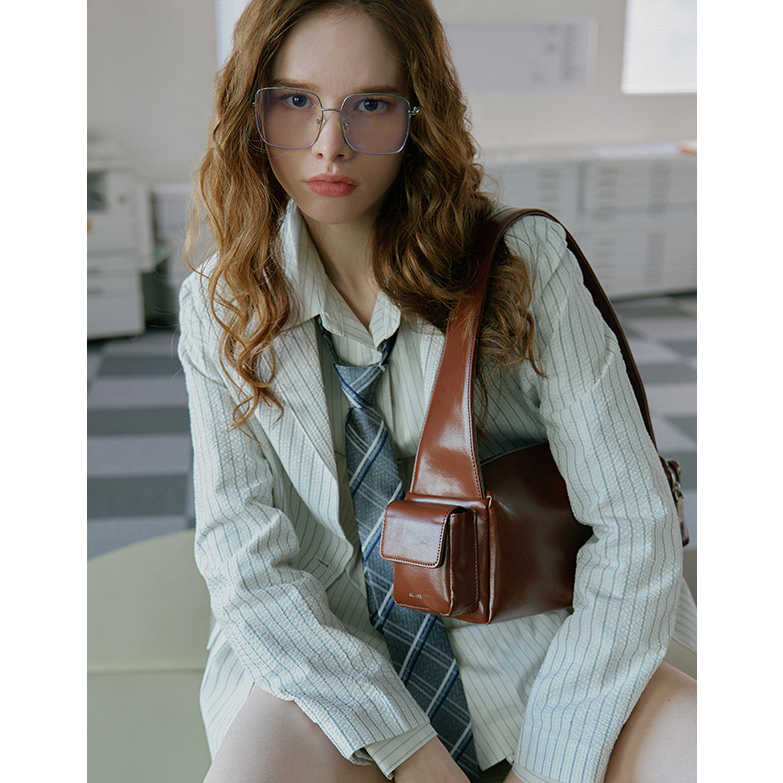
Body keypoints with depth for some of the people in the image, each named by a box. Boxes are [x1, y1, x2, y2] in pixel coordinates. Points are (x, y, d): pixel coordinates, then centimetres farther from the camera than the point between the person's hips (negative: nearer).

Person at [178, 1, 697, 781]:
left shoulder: (524, 265, -9)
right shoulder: (222, 307, -4)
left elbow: (634, 523, -9)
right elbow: (242, 554, -9)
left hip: (528, 649, 1)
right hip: (321, 655, 0)